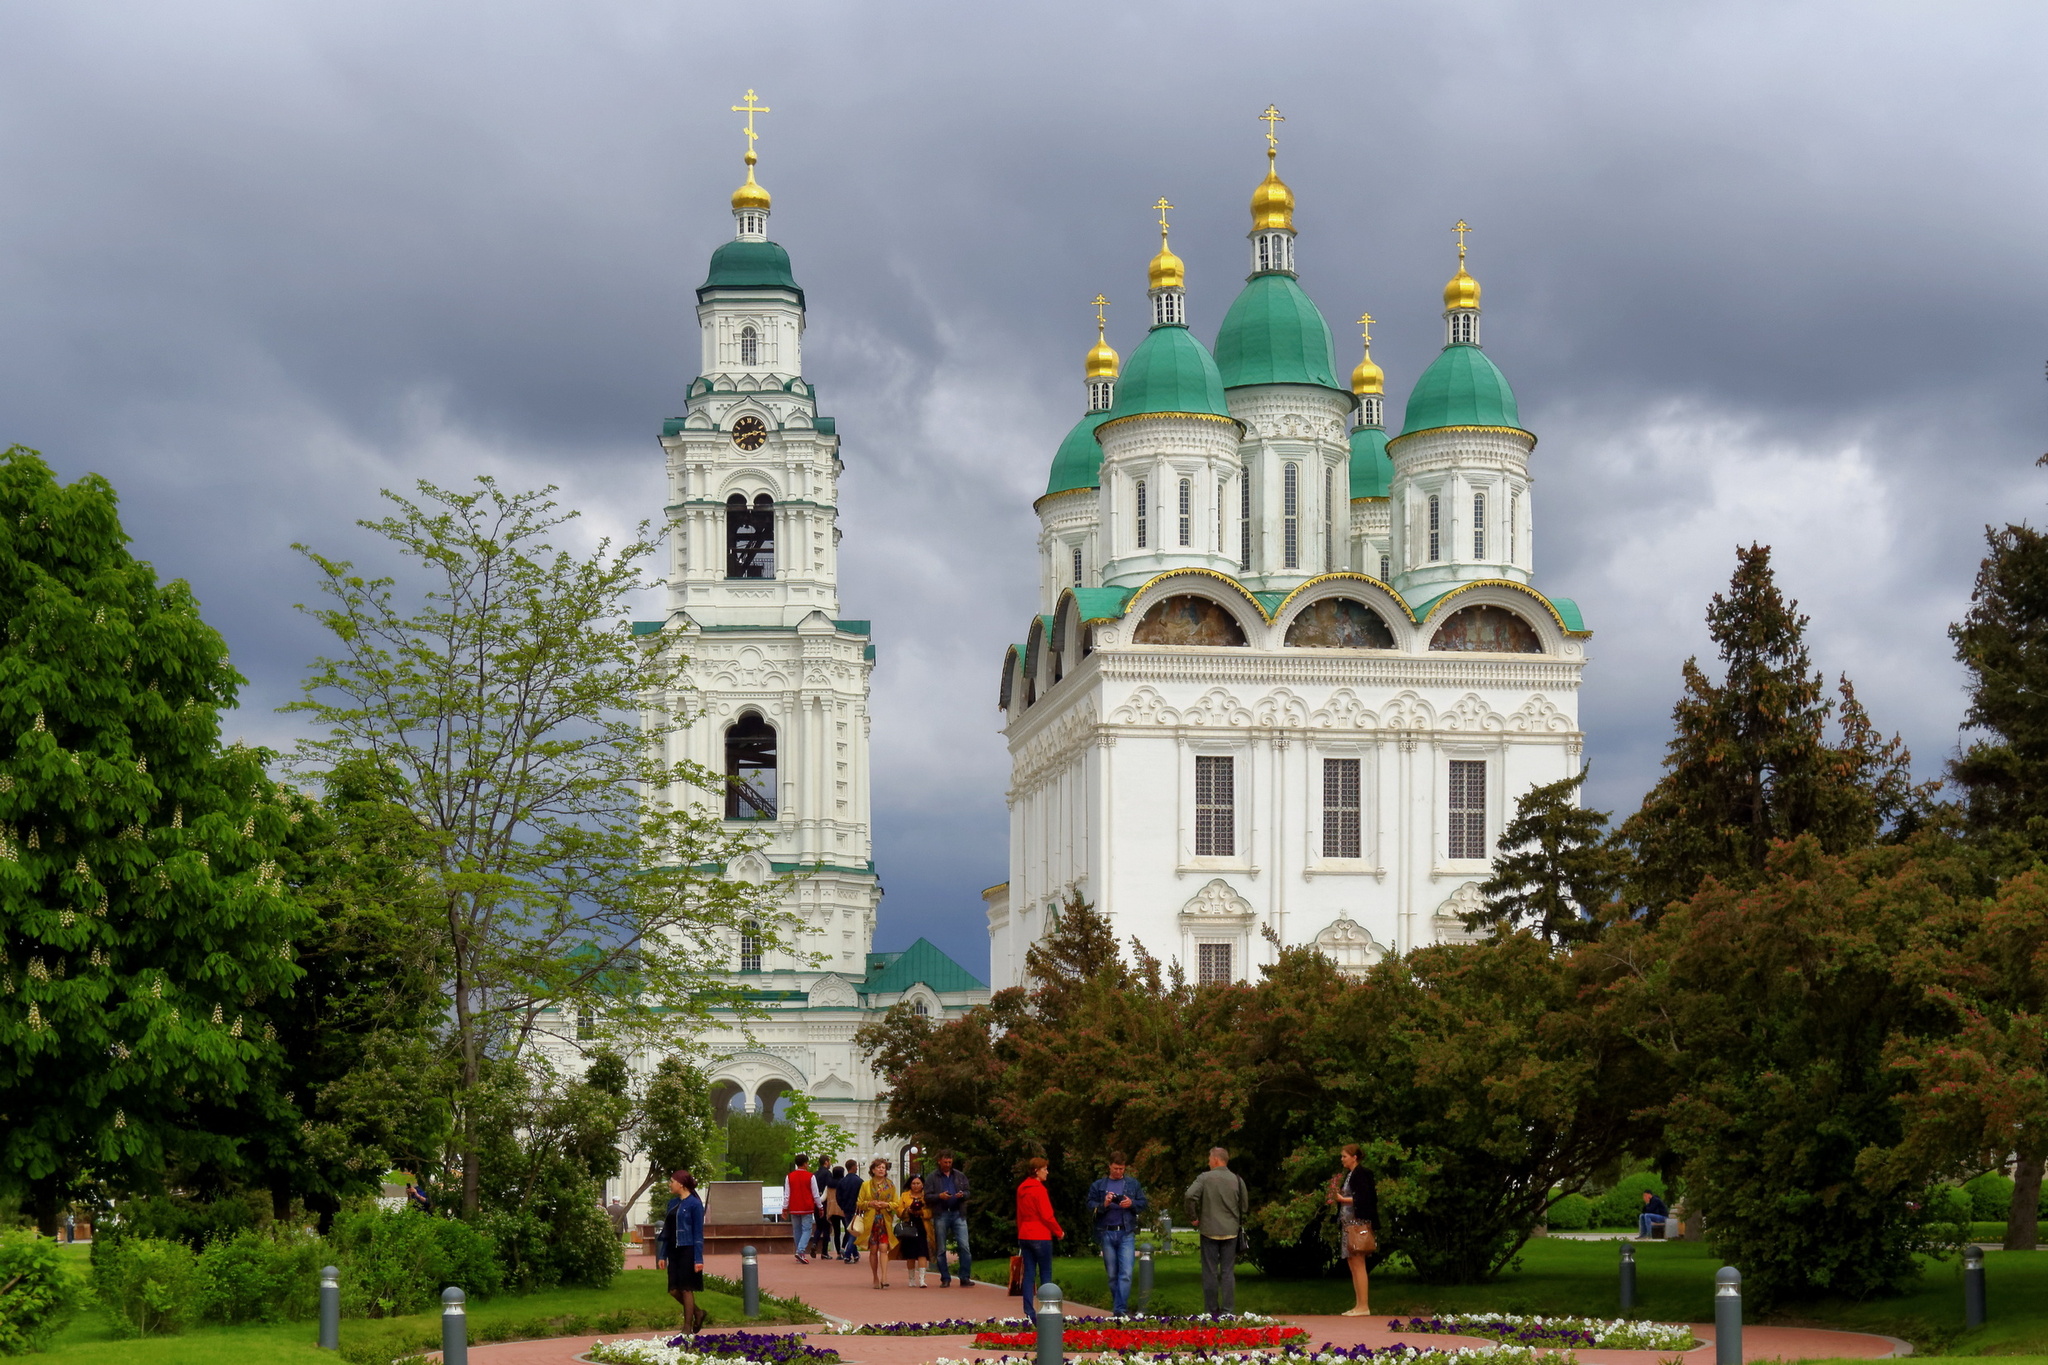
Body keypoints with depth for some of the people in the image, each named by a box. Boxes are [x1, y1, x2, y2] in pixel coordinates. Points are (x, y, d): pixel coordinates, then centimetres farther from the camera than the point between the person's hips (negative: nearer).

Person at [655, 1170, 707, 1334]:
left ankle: (688, 1328, 7)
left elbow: (698, 1233, -11)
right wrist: (662, 1256, 14)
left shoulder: (694, 1204, -9)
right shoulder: (673, 1203, 12)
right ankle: (698, 1313, 26)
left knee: (686, 1289, -2)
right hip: (674, 1251, 7)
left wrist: (699, 1259, -15)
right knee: (674, 1290, 6)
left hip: (688, 1251, -7)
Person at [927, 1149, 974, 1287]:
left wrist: (962, 1195, -9)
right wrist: (939, 1196, -16)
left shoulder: (960, 1176, 13)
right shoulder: (933, 1177, 6)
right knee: (940, 1249, 3)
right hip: (941, 1215, -1)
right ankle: (945, 1278, 12)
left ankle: (965, 1278, -5)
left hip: (958, 1214, 1)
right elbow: (927, 1197, 2)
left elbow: (967, 1192, 14)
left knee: (964, 1246, -9)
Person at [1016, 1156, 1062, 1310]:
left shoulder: (1021, 1189, 10)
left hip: (1024, 1237, 7)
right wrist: (1059, 1232, -2)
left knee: (1029, 1274, 6)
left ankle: (1029, 1312, 2)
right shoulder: (1039, 1189, -14)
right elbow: (1047, 1215, -14)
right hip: (1041, 1236, -7)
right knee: (1046, 1274, 1)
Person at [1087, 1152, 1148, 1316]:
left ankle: (1121, 1309, -15)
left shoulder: (1133, 1184, 11)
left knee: (1126, 1273, -12)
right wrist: (1104, 1204, -13)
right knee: (1112, 1274, 7)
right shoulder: (1098, 1185, 10)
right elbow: (1090, 1206, 5)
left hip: (1126, 1233, -1)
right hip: (1106, 1233, 1)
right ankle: (1119, 1307, 17)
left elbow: (1144, 1203, 11)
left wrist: (1132, 1203, -8)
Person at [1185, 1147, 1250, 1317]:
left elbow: (1190, 1196, -20)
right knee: (1228, 1271, 6)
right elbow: (1245, 1206, 7)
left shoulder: (1205, 1178, -7)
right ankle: (1228, 1310, 2)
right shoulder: (1237, 1180, 2)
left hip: (1209, 1231, -2)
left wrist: (1195, 1216, -7)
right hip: (1231, 1231, 2)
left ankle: (1211, 1310, 6)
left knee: (1210, 1272, 4)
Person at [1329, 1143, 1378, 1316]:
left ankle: (1364, 1307, -10)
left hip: (1358, 1222, -10)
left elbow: (1364, 1199, -19)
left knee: (1358, 1264, -10)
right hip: (1348, 1223, 10)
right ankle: (1358, 1305, 12)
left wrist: (1343, 1199, -19)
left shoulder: (1361, 1174, -11)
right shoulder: (1348, 1175, 18)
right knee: (1352, 1264, 10)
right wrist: (1337, 1199, 8)